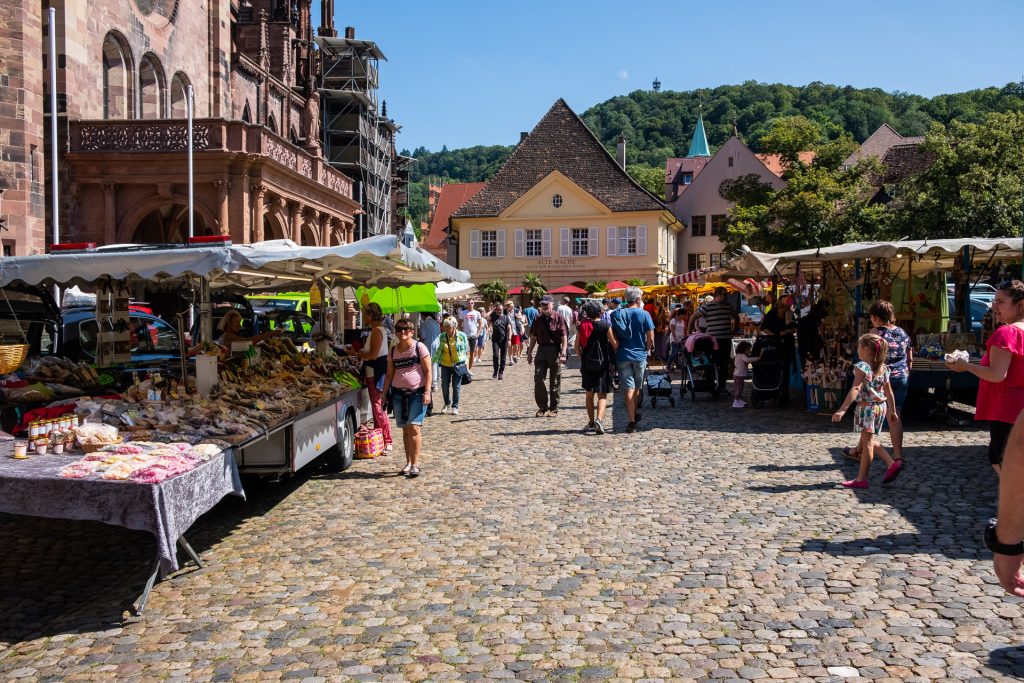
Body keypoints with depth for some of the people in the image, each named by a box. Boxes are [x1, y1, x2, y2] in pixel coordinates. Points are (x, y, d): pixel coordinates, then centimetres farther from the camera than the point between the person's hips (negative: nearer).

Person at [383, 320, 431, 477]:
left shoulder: (419, 347, -4)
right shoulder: (393, 351, 10)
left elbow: (428, 371, -5)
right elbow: (389, 374, 15)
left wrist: (427, 392, -12)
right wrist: (384, 394, 9)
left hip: (417, 393, -4)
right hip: (399, 393, 4)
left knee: (414, 428, -12)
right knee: (405, 429, 8)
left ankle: (415, 464, -7)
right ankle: (408, 462, 17)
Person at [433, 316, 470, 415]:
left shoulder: (462, 336, -6)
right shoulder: (442, 337, -2)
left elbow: (466, 350, 1)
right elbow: (439, 351, 3)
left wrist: (466, 363, -3)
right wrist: (432, 362, -5)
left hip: (458, 364, -2)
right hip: (445, 365, 2)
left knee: (456, 386, 3)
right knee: (444, 385, 4)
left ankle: (455, 406, 18)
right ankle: (447, 404, 27)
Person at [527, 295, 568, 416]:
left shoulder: (558, 318, -4)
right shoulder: (538, 319, 9)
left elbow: (564, 337, -7)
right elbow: (533, 337, 15)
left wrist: (563, 353, -15)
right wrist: (529, 353, 12)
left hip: (555, 350, -3)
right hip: (541, 350, 3)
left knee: (555, 382, 4)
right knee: (538, 378, -5)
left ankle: (554, 409, 14)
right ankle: (542, 406, 9)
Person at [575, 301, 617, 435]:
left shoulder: (582, 325, 2)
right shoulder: (605, 326, -8)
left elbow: (577, 345, 6)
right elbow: (615, 344, -8)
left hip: (587, 364, 3)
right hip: (603, 363, -3)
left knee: (589, 394, 16)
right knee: (602, 395, 0)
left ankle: (591, 422, 19)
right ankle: (599, 419, -22)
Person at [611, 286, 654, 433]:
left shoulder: (617, 314, 0)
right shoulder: (644, 314, -5)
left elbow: (613, 337, -1)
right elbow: (650, 338, -5)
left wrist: (616, 352, 10)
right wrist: (647, 350, 12)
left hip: (623, 355, 1)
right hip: (640, 355, -1)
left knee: (629, 389, 0)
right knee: (637, 388, 17)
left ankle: (631, 422, -3)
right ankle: (636, 414, 28)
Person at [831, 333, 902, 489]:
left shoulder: (862, 366, -15)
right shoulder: (883, 368, 7)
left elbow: (855, 390, -25)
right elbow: (889, 392, 12)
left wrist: (842, 410, -30)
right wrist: (893, 411, 21)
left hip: (866, 407, -7)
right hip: (881, 407, 7)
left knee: (867, 443, -3)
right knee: (869, 441, 21)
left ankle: (862, 479, 3)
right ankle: (892, 463, 16)